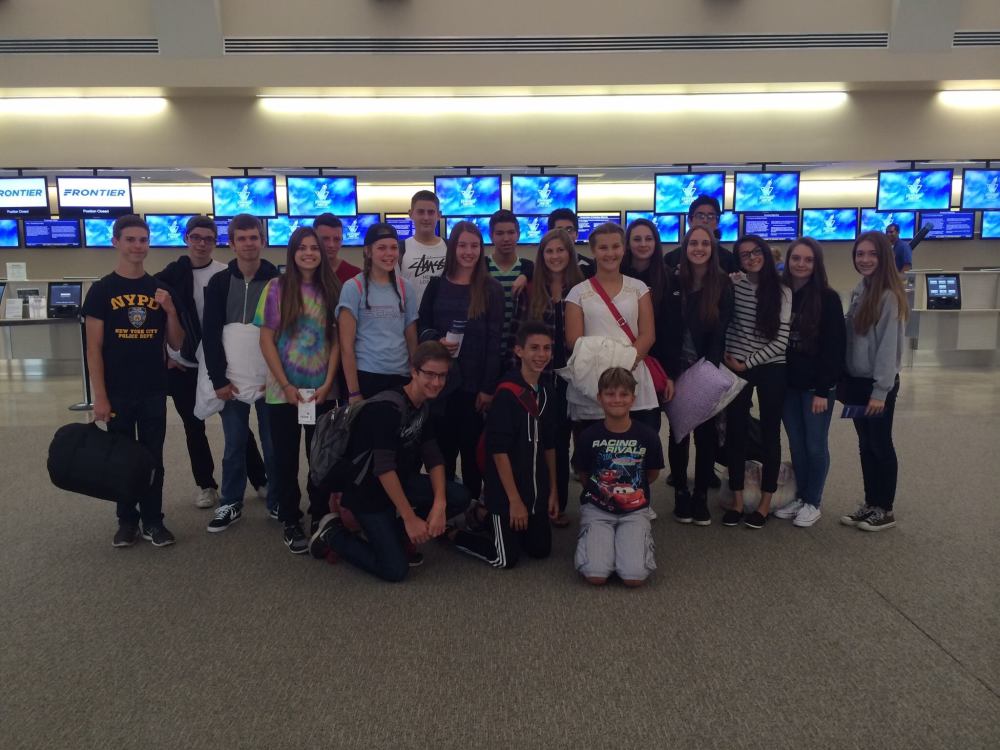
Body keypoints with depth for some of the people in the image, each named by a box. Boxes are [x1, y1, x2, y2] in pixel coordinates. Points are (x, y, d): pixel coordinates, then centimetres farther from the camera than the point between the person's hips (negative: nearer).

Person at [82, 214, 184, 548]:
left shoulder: (160, 289, 6)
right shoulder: (102, 290, -2)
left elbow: (177, 344, 7)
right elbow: (94, 348, -4)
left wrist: (170, 311, -10)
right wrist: (99, 396, -11)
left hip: (154, 391, 2)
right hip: (117, 392, -2)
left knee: (153, 457, 8)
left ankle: (153, 519, 18)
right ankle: (127, 520, 22)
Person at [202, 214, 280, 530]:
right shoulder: (219, 283, 3)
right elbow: (210, 335, 2)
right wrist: (218, 379, -5)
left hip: (270, 383, -1)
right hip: (232, 383, 1)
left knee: (274, 446, 6)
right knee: (233, 448, 10)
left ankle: (277, 502, 21)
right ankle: (230, 504, 22)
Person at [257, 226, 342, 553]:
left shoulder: (331, 289, 4)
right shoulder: (277, 288, -2)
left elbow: (336, 340, 4)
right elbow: (266, 340, -4)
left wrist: (328, 383, -6)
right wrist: (285, 385, -10)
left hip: (322, 390, 2)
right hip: (283, 391, -1)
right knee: (286, 458, 7)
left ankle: (321, 516, 24)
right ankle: (290, 522, 20)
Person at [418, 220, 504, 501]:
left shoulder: (492, 289, 0)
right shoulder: (437, 285, 7)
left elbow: (495, 340, -4)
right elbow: (421, 326, 11)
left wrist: (489, 386, -10)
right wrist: (437, 340, -12)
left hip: (475, 381, -2)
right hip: (440, 378, 2)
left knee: (471, 446, 5)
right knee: (442, 445, 6)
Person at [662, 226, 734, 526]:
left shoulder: (723, 284, -1)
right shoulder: (674, 281, -1)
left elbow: (721, 332, -5)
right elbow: (665, 329, -3)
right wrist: (669, 371, -10)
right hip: (677, 369, 0)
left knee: (706, 431, 5)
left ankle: (701, 495, 16)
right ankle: (681, 493, 18)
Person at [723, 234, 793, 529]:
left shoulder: (782, 292, -5)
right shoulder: (734, 287, 0)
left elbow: (781, 341, -9)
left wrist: (747, 362, -11)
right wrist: (728, 356, -1)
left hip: (772, 370, -2)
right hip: (736, 368, 2)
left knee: (769, 433, 6)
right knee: (735, 432, 4)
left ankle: (765, 502, 16)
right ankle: (737, 500, 15)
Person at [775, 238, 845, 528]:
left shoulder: (828, 298, -9)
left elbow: (833, 348, -10)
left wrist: (822, 390, -13)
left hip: (816, 385, -4)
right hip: (787, 383, 4)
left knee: (815, 445, 4)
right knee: (796, 445, 12)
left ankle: (813, 502, 18)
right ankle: (800, 496, 25)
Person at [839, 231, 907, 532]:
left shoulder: (889, 295, -14)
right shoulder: (858, 291, 9)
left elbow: (889, 346, -17)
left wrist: (881, 390, -19)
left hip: (878, 384, -7)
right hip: (856, 381, 7)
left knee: (881, 445, 4)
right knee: (866, 445, 14)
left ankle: (885, 510, 17)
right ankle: (870, 504, 24)